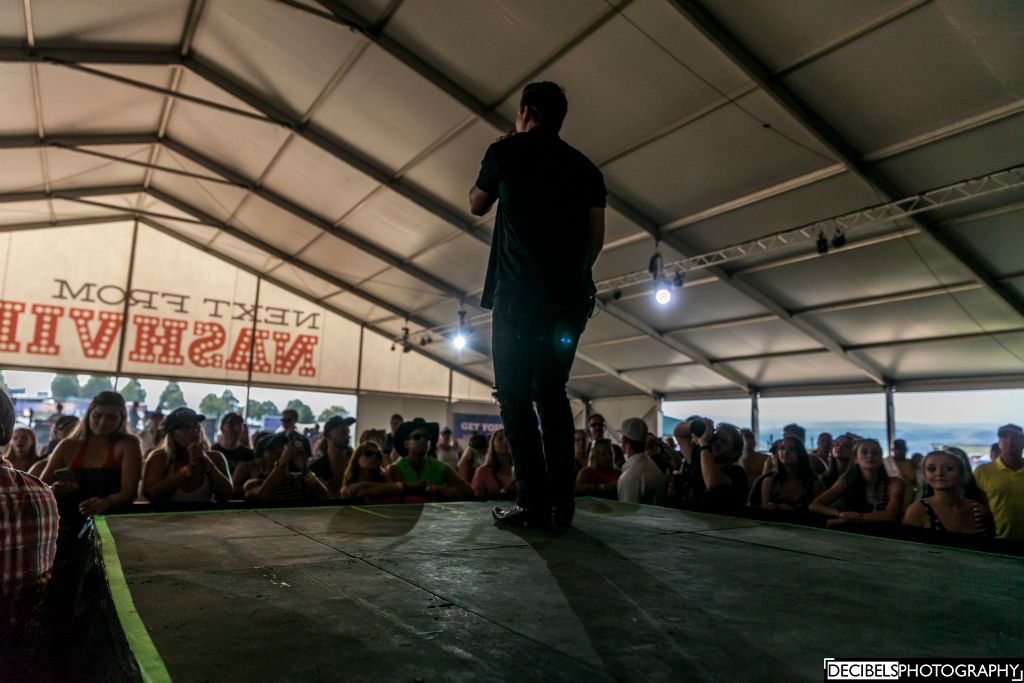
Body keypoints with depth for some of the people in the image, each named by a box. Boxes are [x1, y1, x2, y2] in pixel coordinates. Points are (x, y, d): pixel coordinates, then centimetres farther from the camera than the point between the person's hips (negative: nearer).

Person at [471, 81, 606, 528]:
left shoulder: (507, 151, 6)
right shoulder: (586, 168, 15)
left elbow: (477, 206, 20)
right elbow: (597, 236, 10)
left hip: (519, 293, -4)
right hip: (569, 298, 5)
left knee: (515, 396, -2)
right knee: (552, 394, 11)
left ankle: (533, 501, -7)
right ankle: (563, 501, 8)